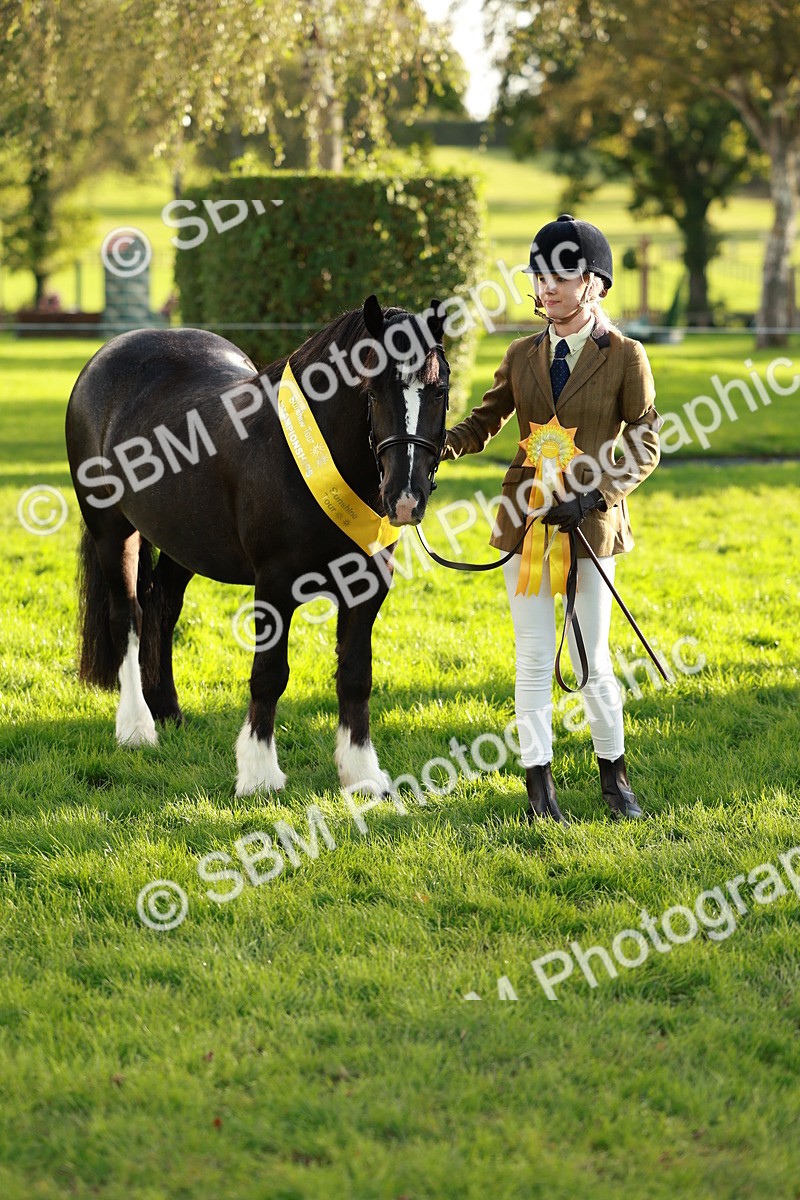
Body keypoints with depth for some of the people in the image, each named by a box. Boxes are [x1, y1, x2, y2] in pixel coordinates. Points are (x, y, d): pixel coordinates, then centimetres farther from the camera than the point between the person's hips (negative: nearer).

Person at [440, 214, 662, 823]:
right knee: (534, 659, 4)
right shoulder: (523, 356, 7)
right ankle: (540, 786, 11)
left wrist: (591, 496, -15)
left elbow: (645, 447, -3)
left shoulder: (624, 357, -3)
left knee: (593, 660, 2)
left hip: (590, 521, -3)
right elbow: (484, 422, 12)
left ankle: (615, 776, 21)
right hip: (526, 519, 3)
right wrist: (434, 447, -8)